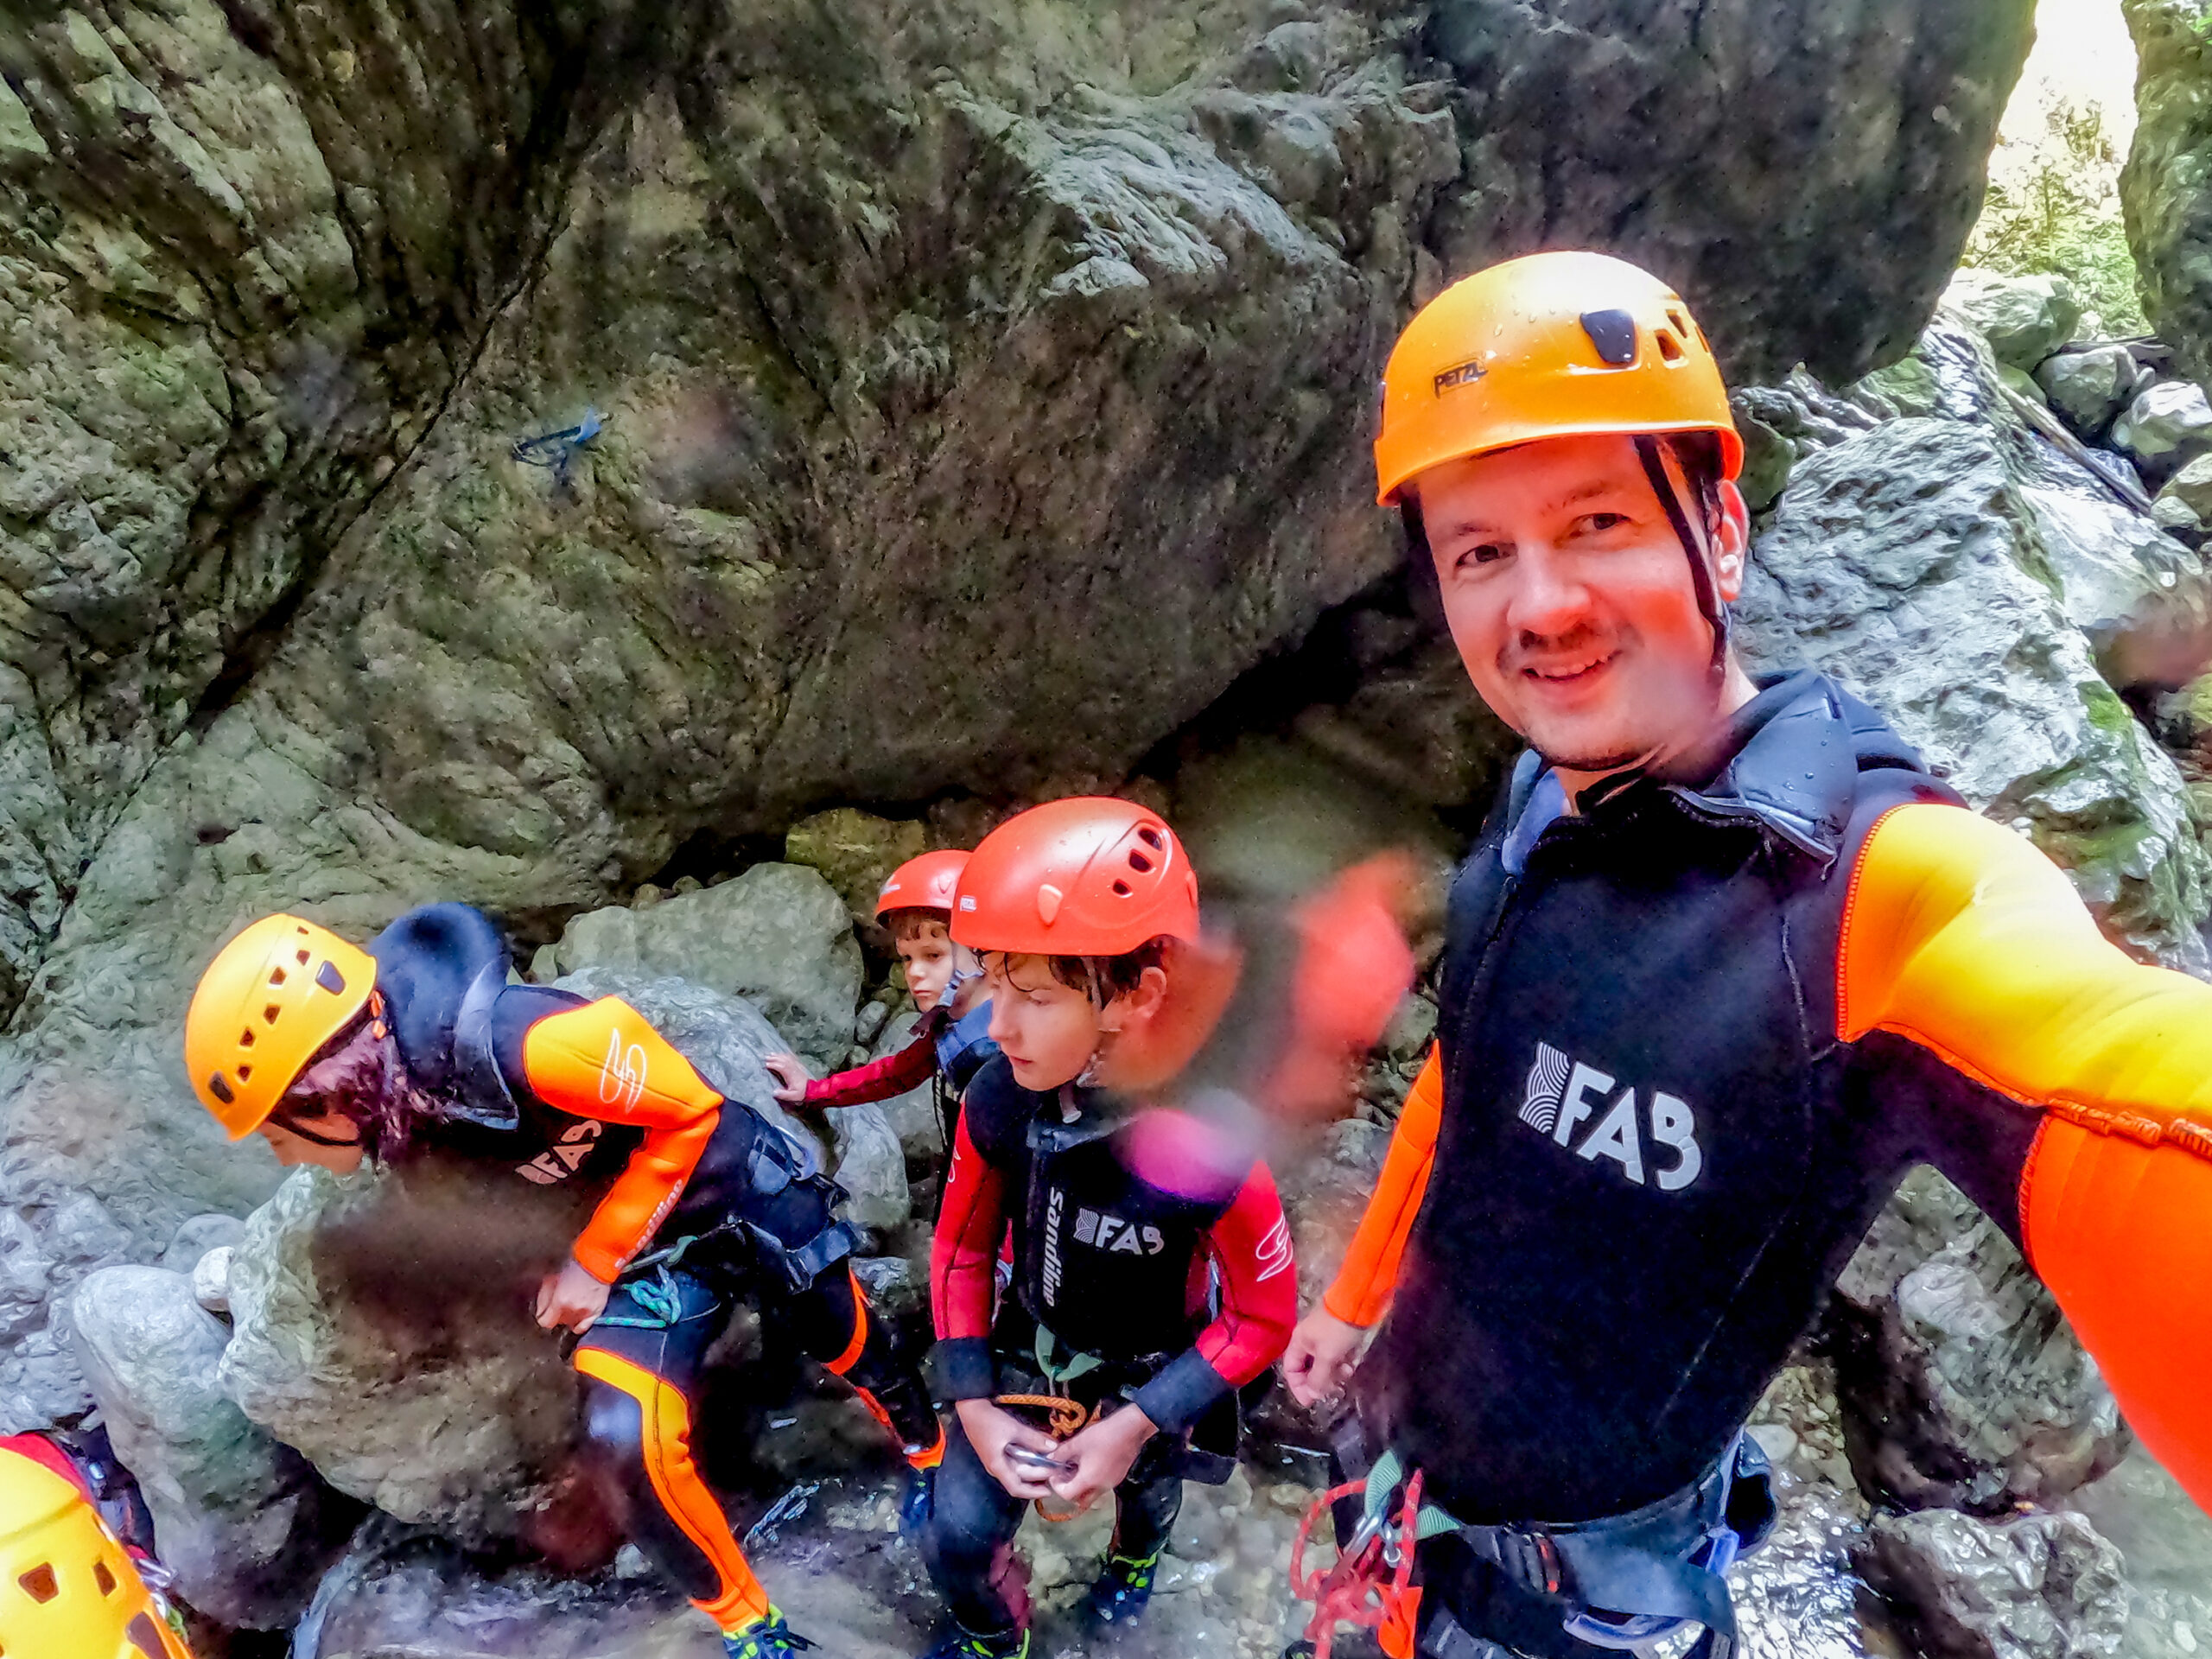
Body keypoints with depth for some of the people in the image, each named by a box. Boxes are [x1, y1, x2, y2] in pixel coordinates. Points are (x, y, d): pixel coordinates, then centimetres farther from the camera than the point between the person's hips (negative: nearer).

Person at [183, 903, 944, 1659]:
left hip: (742, 1192, -4)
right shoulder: (394, 1114, -16)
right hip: (639, 1244, 5)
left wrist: (594, 1261, -20)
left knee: (856, 1352, 15)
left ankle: (936, 1462, 49)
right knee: (625, 1448, -13)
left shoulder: (519, 1044, -39)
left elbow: (690, 1111, -25)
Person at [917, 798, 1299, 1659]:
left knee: (1143, 1496, 26)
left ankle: (1137, 1553, 65)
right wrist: (973, 1404, -12)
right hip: (1024, 1359, 2)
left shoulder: (1213, 1152, -36)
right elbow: (962, 1249, -7)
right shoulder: (998, 1101, -26)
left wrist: (1136, 1425, -20)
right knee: (956, 1540, 1)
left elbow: (1264, 1316, -19)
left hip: (1146, 1381, -1)